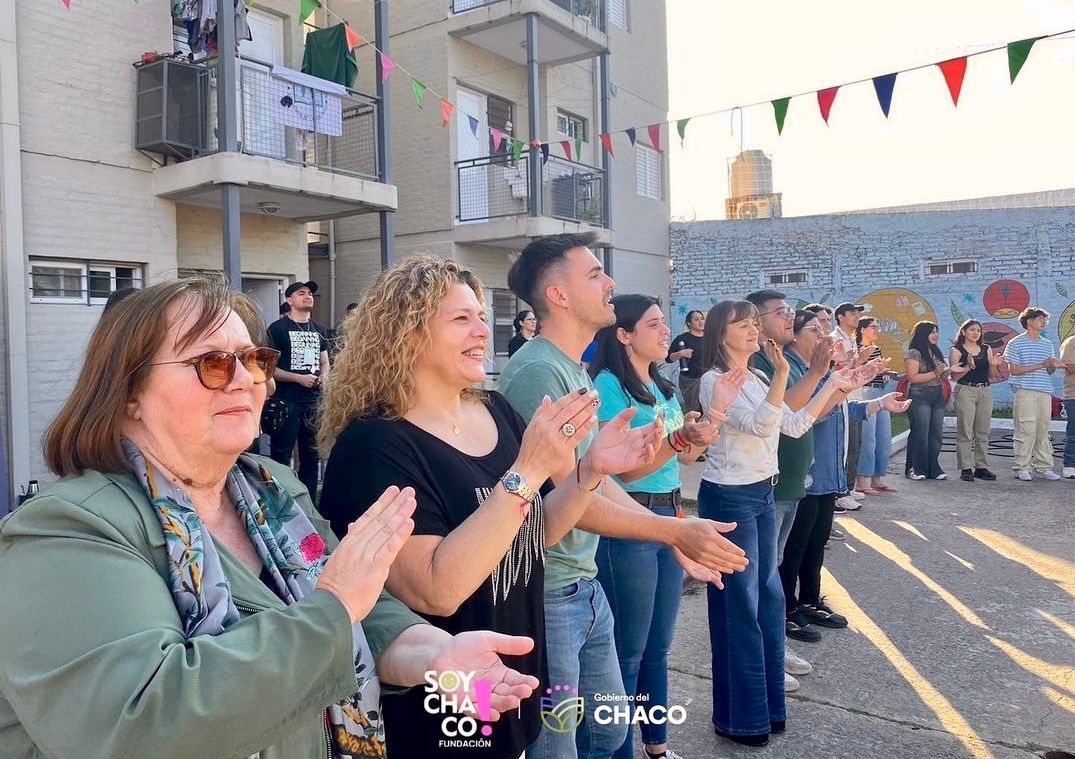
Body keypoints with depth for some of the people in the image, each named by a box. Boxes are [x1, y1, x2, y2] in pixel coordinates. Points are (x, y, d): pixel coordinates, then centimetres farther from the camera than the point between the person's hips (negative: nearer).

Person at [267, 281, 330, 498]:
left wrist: (323, 376, -1)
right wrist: (299, 378, -17)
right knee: (281, 456, 0)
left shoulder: (318, 329, 14)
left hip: (314, 401, 6)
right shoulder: (278, 328, -4)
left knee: (311, 455, 13)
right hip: (287, 402, -6)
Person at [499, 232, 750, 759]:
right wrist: (677, 530, -16)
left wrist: (677, 539, 8)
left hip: (586, 587, 9)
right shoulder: (538, 371, -20)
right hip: (548, 595, -9)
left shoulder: (577, 371, 10)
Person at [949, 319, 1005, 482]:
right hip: (965, 391, -4)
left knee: (983, 432, 6)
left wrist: (994, 364, -8)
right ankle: (966, 468, -3)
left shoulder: (986, 349, 12)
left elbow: (992, 375, 11)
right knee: (965, 432, -5)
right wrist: (968, 367, -21)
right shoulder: (956, 350, 1)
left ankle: (982, 467, 12)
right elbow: (954, 375, -6)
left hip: (985, 391, 5)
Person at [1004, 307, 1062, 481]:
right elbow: (1014, 370, -8)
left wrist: (1054, 366, -3)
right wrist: (1041, 365, -12)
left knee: (1043, 430, 7)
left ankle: (1044, 466, 14)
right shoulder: (1016, 343, -1)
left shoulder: (1048, 344, 17)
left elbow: (1049, 372, 20)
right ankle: (1022, 468, 0)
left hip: (1045, 392, 6)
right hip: (1025, 391, -6)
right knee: (1026, 430, -7)